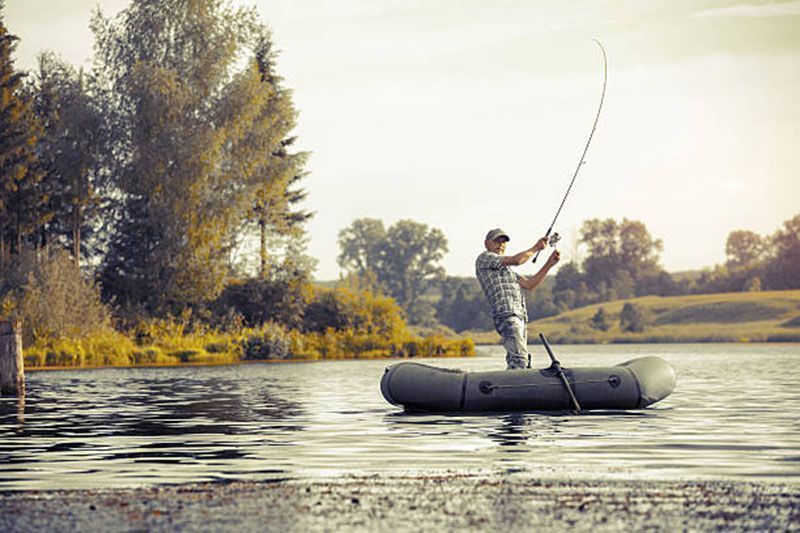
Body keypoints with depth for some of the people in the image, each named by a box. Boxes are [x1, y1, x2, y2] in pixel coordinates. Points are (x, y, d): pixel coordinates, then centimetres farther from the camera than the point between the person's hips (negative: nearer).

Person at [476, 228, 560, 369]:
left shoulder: (506, 269, 31)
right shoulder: (484, 258, 4)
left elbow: (529, 284, 23)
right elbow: (516, 260, -7)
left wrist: (549, 264, 16)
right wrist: (535, 248, 6)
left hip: (520, 317, 9)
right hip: (506, 315, -9)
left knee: (514, 361, 3)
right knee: (519, 359, -22)